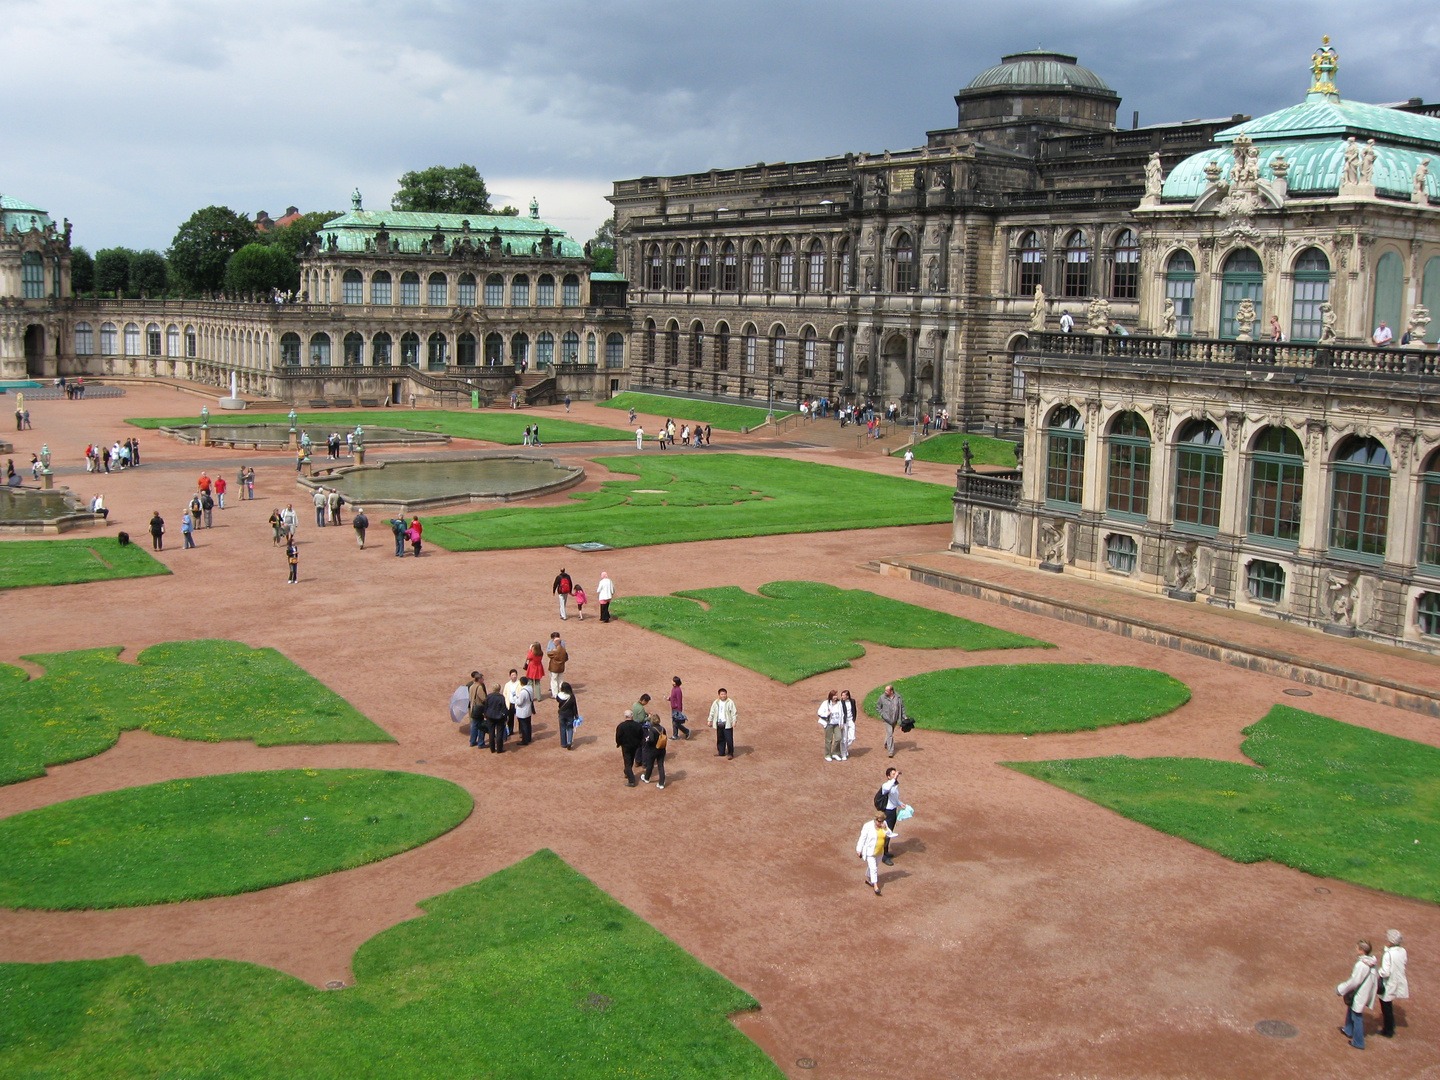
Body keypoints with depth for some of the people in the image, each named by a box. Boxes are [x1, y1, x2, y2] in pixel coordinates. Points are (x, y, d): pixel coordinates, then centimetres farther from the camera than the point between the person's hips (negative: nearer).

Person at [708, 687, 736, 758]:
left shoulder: (730, 702, -4)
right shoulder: (715, 703, 10)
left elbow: (733, 712, -6)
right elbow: (712, 712, 17)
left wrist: (734, 721, -14)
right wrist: (710, 720, 15)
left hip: (727, 724, -5)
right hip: (719, 724, 5)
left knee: (729, 739, -5)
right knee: (720, 739, 11)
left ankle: (730, 753, 3)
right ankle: (721, 752, 21)